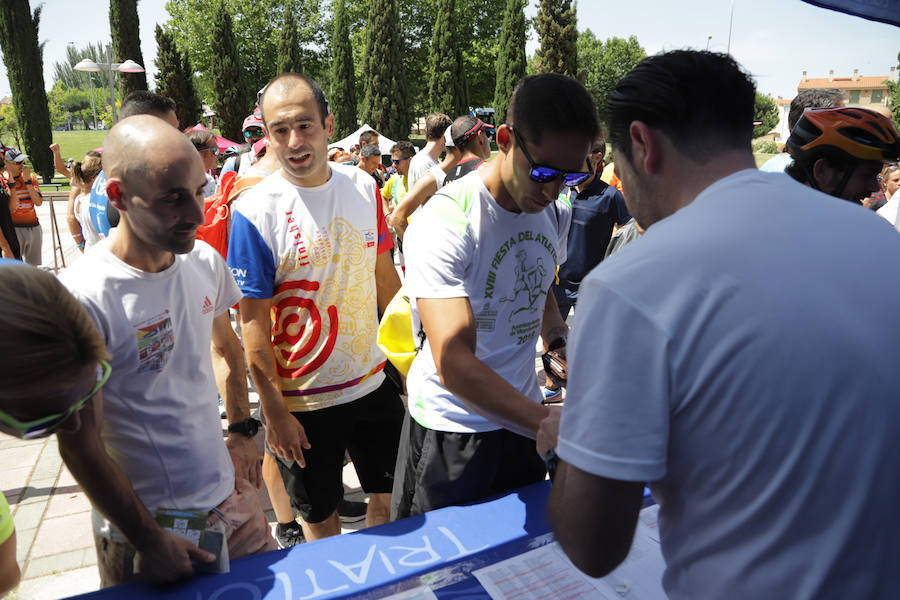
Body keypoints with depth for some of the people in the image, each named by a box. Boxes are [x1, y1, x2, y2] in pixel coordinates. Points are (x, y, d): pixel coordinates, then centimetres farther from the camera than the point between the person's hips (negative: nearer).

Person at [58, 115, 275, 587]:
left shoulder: (205, 262, -5)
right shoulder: (81, 298, -23)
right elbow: (79, 444, -17)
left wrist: (242, 430, 7)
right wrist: (148, 541, -12)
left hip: (231, 495, 6)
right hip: (144, 530, -5)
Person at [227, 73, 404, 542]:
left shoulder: (363, 187, -2)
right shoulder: (255, 211, -16)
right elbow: (254, 322, -13)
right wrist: (273, 413, -11)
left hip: (373, 380, 4)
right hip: (302, 399, -4)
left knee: (393, 500, 19)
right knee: (321, 518, 16)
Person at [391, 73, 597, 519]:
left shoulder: (555, 213, 0)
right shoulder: (443, 223, -24)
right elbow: (454, 364, -30)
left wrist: (561, 339, -2)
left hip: (525, 417, 6)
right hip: (451, 430, -6)